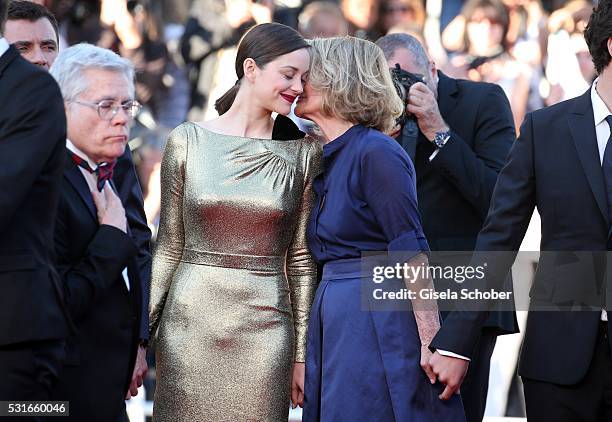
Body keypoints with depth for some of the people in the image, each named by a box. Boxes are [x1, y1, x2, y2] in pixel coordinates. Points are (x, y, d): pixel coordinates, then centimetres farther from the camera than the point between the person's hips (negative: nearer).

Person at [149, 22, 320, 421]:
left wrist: (302, 354, 4)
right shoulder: (188, 141, 1)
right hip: (190, 321, 0)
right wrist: (142, 332, 4)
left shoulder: (303, 152, 2)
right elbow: (170, 246, 6)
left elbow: (301, 260, 5)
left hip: (264, 328, 0)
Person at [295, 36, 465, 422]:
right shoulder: (324, 158, 15)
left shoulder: (376, 152, -12)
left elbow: (411, 253, -16)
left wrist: (431, 342, -21)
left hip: (378, 317, -8)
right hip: (335, 324, 9)